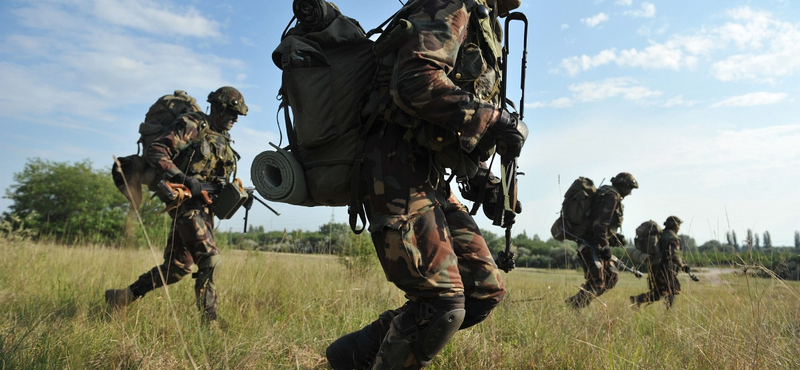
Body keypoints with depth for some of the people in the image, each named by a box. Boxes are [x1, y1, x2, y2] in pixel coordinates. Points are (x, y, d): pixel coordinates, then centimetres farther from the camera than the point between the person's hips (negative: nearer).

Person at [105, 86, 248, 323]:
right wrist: (183, 179, -24)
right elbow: (154, 152, -14)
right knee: (209, 258, -17)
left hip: (202, 206, 9)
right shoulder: (191, 126, -6)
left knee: (178, 267, 12)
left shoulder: (223, 140, 20)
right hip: (185, 201, -9)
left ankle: (124, 296, 26)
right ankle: (208, 319, -9)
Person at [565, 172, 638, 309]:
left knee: (613, 277, 13)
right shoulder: (611, 196, -11)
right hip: (592, 245, -10)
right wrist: (605, 247, -22)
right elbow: (600, 223, -22)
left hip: (595, 245, 10)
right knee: (597, 283, -11)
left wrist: (615, 237, 15)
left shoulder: (609, 195, 20)